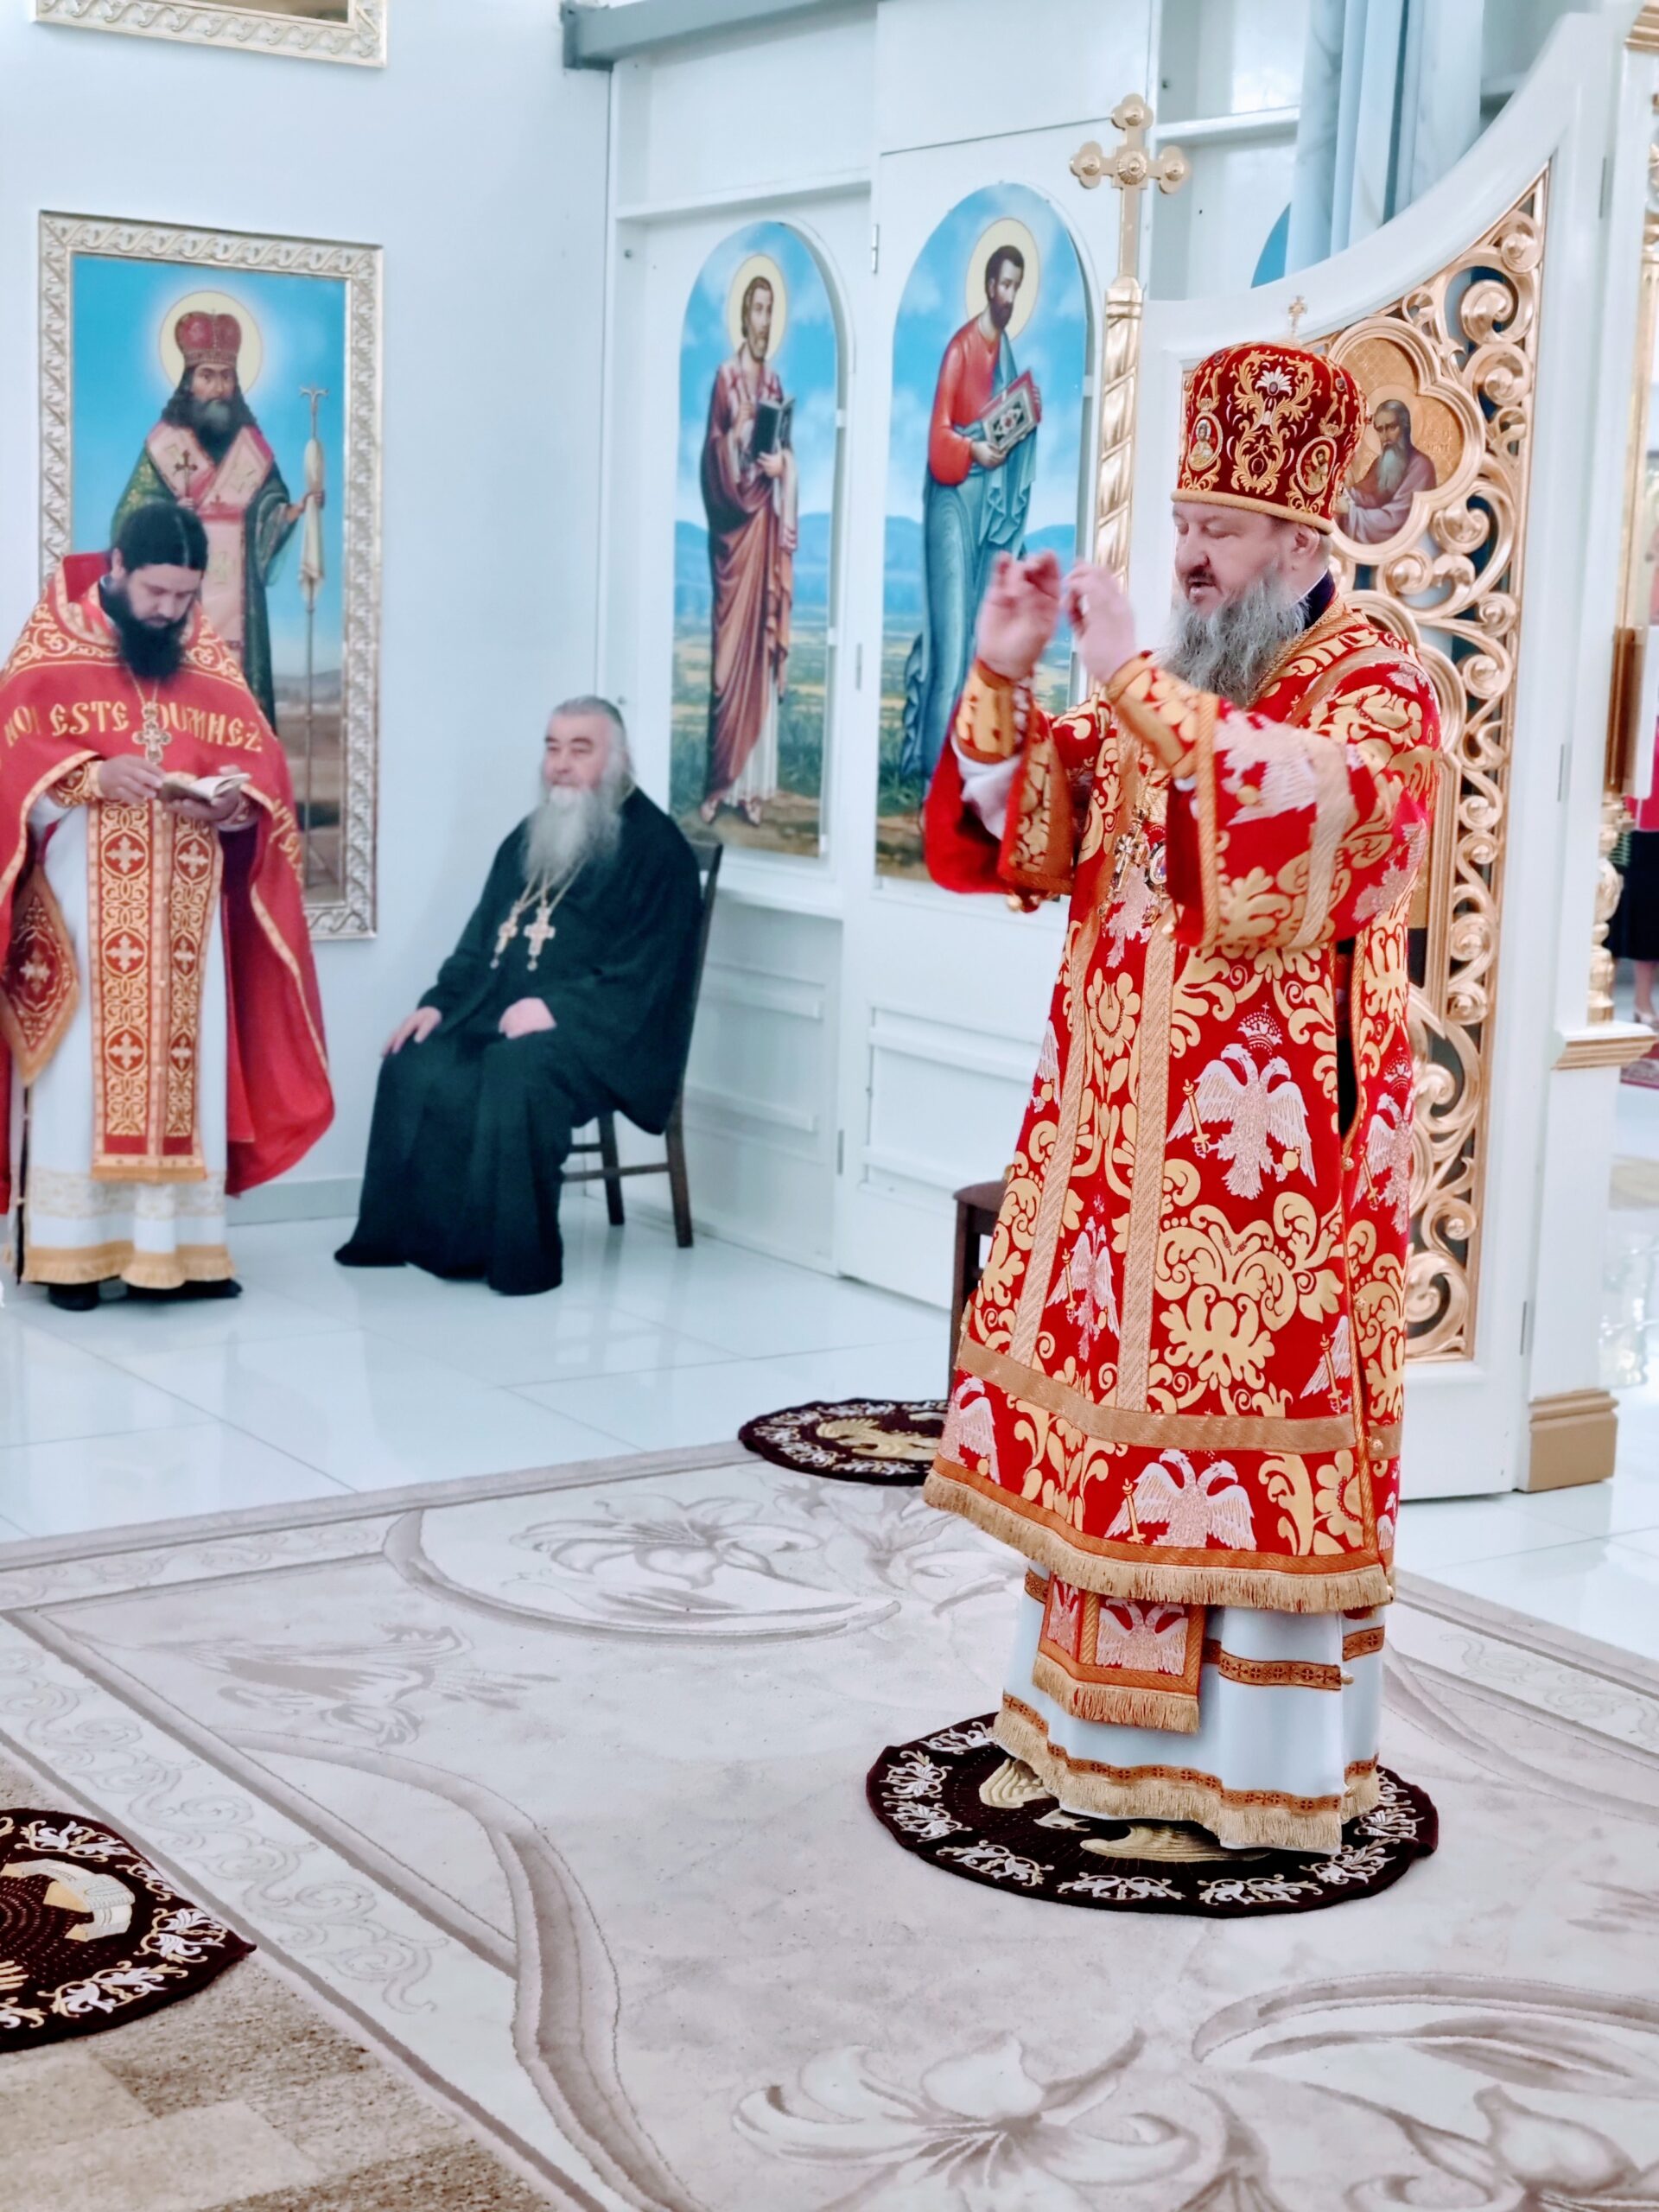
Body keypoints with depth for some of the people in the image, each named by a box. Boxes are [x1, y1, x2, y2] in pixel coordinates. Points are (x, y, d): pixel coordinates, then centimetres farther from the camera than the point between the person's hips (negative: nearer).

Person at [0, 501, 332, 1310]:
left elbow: (261, 759, 8)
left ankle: (177, 1247, 6)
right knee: (77, 1073, -6)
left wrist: (233, 799, -13)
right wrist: (93, 775, -23)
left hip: (186, 908, 4)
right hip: (81, 903, -4)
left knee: (185, 1069, 2)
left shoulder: (209, 660, 12)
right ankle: (69, 1250, -2)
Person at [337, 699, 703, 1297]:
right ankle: (405, 1231, -7)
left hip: (597, 1031, -7)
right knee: (414, 1064, -15)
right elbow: (481, 940, 23)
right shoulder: (529, 839, 19)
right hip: (501, 1016, 7)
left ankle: (517, 1253, -28)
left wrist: (556, 1008, -24)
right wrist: (439, 1002, 6)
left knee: (516, 1071, -35)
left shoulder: (654, 847, -6)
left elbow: (647, 970, -14)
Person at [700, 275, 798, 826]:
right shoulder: (726, 377, -1)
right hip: (733, 522, -5)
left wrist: (782, 464, -3)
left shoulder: (774, 382, 15)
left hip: (767, 522, 5)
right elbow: (711, 452, -6)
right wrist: (736, 435, -21)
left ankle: (753, 783, 7)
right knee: (730, 641, -6)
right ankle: (720, 781, -2)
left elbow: (789, 454, 16)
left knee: (762, 642, 4)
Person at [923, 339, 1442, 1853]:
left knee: (1255, 1402, -3)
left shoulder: (1374, 685, -5)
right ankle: (1103, 1712, 21)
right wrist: (1005, 677, -4)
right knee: (1110, 1395, 9)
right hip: (1122, 1117, 7)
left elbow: (1303, 800, -28)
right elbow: (1027, 847, 9)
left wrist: (1131, 678, -25)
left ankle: (1264, 1744, 8)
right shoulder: (1163, 689, 15)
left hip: (1271, 1133, -6)